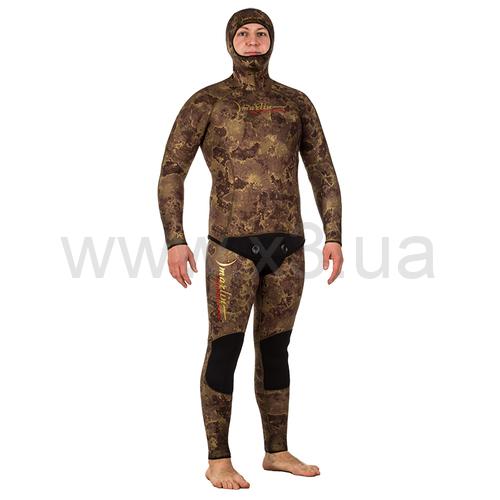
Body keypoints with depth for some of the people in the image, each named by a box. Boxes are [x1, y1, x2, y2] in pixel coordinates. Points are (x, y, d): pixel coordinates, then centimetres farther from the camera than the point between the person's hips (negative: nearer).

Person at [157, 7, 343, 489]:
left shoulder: (296, 103, 12)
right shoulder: (206, 102, 2)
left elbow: (323, 174, 13)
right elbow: (171, 172, -1)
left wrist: (333, 236, 4)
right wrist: (175, 240, -10)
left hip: (287, 246, 4)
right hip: (232, 245, -4)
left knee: (275, 348, 11)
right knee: (225, 348, -2)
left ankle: (277, 452, 22)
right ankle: (218, 461, 8)